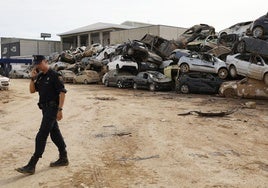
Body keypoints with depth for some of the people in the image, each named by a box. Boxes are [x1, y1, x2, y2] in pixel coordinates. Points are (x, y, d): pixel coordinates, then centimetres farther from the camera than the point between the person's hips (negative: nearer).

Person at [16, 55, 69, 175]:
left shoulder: (54, 75, -13)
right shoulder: (40, 76, 12)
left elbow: (62, 92, -17)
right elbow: (32, 90, 14)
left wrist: (60, 109, -21)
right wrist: (32, 78, -1)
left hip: (52, 108, -9)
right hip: (45, 108, 9)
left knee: (41, 136, -9)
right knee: (55, 133, 15)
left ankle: (31, 166, -7)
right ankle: (63, 159, 27)